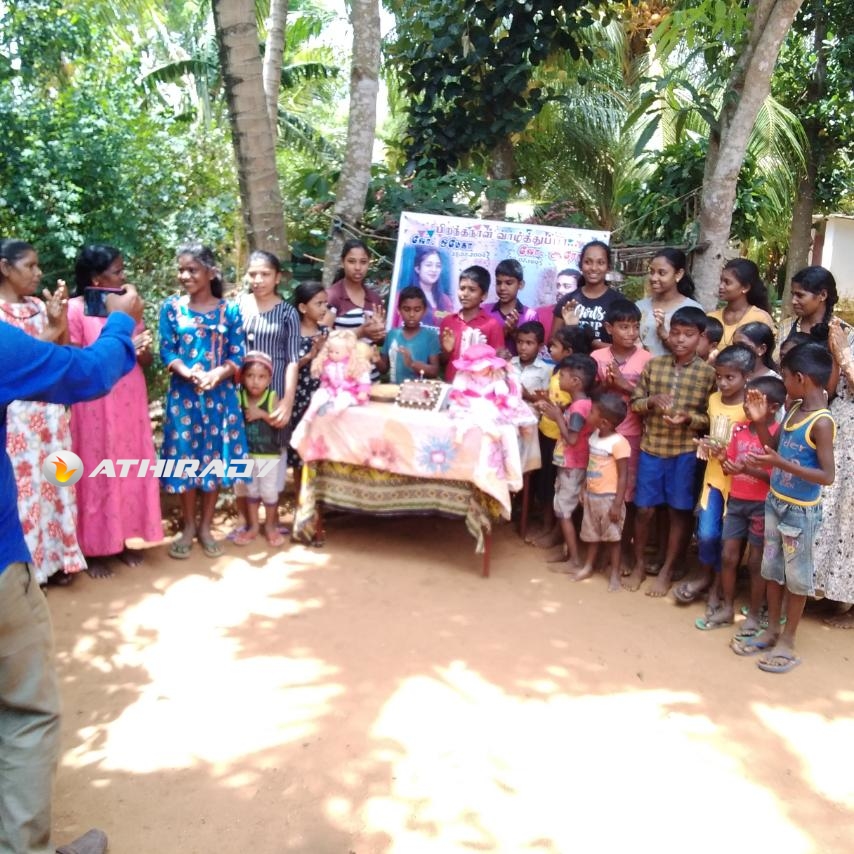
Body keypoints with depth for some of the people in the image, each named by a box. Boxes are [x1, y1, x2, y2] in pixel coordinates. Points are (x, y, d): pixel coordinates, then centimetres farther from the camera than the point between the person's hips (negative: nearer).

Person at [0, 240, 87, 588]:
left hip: (50, 410, 6)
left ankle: (52, 558, 24)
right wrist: (52, 328, -17)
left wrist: (62, 320, -5)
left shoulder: (39, 306, 9)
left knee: (53, 481, 12)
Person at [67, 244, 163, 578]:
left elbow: (147, 360, 11)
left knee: (130, 470, 11)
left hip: (130, 404, 5)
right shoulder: (75, 310, -10)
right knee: (98, 474, 3)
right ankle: (95, 549, 15)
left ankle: (125, 540, 25)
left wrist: (141, 350, -12)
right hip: (96, 407, -5)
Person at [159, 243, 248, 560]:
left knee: (215, 458, 6)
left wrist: (216, 375, -20)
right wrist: (190, 373, -21)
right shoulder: (172, 307, 2)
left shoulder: (229, 310, 1)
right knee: (185, 457, 5)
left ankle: (205, 527, 20)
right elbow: (166, 351, -3)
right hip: (183, 394, 0)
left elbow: (237, 356, -2)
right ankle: (188, 526, 20)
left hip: (220, 394, 0)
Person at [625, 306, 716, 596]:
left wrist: (688, 417, -21)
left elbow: (711, 418, -3)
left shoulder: (708, 373, -5)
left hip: (685, 452, -2)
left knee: (679, 512, 8)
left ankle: (667, 571, 22)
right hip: (651, 447, 2)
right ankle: (639, 565, 27)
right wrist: (651, 401, -15)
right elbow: (634, 403, 5)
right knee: (644, 509, 9)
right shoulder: (653, 364, 1)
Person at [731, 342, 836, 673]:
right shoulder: (793, 410, 2)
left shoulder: (821, 422, -22)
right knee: (772, 570, 17)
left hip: (801, 512, -8)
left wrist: (781, 464, -32)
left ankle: (787, 642, 21)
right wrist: (760, 421, -2)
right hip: (775, 502, 8)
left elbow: (827, 475, -24)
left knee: (797, 577, 8)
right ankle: (771, 631, 32)